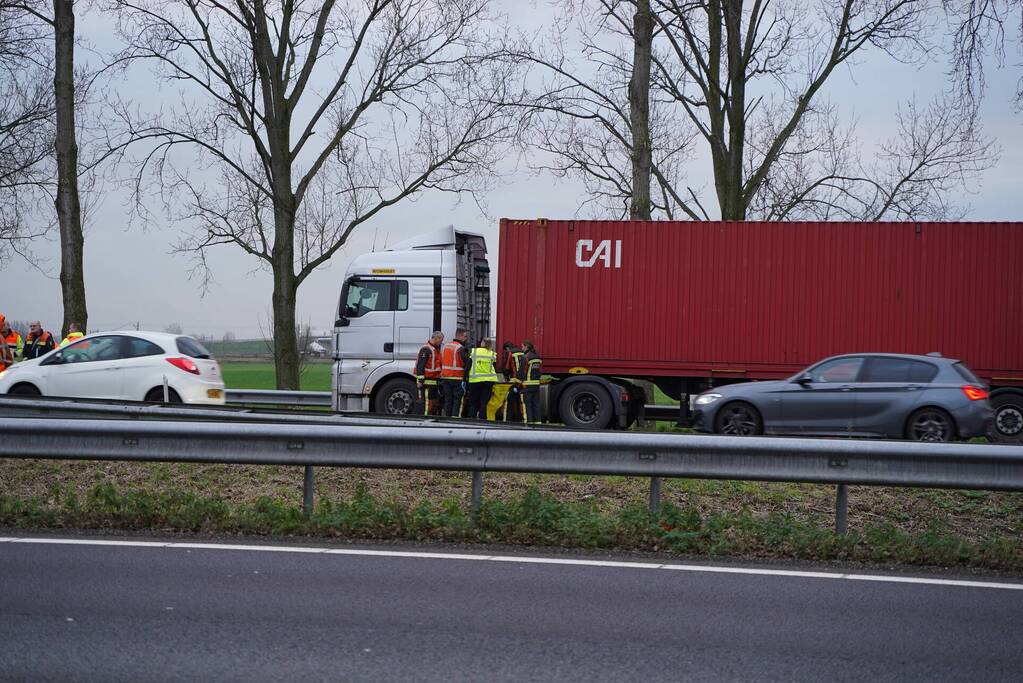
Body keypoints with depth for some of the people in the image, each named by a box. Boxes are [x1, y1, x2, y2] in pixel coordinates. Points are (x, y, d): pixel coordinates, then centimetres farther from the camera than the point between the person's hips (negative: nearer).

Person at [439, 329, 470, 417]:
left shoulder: (445, 346, 13)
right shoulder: (461, 349, -12)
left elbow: (441, 362, 19)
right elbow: (466, 364, -16)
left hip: (445, 377, 7)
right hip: (457, 379, -7)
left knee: (448, 399, 11)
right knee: (457, 400, -3)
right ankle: (455, 416, -9)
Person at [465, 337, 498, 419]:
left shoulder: (474, 352, 1)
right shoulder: (492, 354, 1)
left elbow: (468, 366, 0)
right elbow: (495, 369, 5)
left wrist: (466, 378, 4)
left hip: (475, 380, 0)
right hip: (488, 381, 0)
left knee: (473, 403, 8)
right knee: (483, 403, 4)